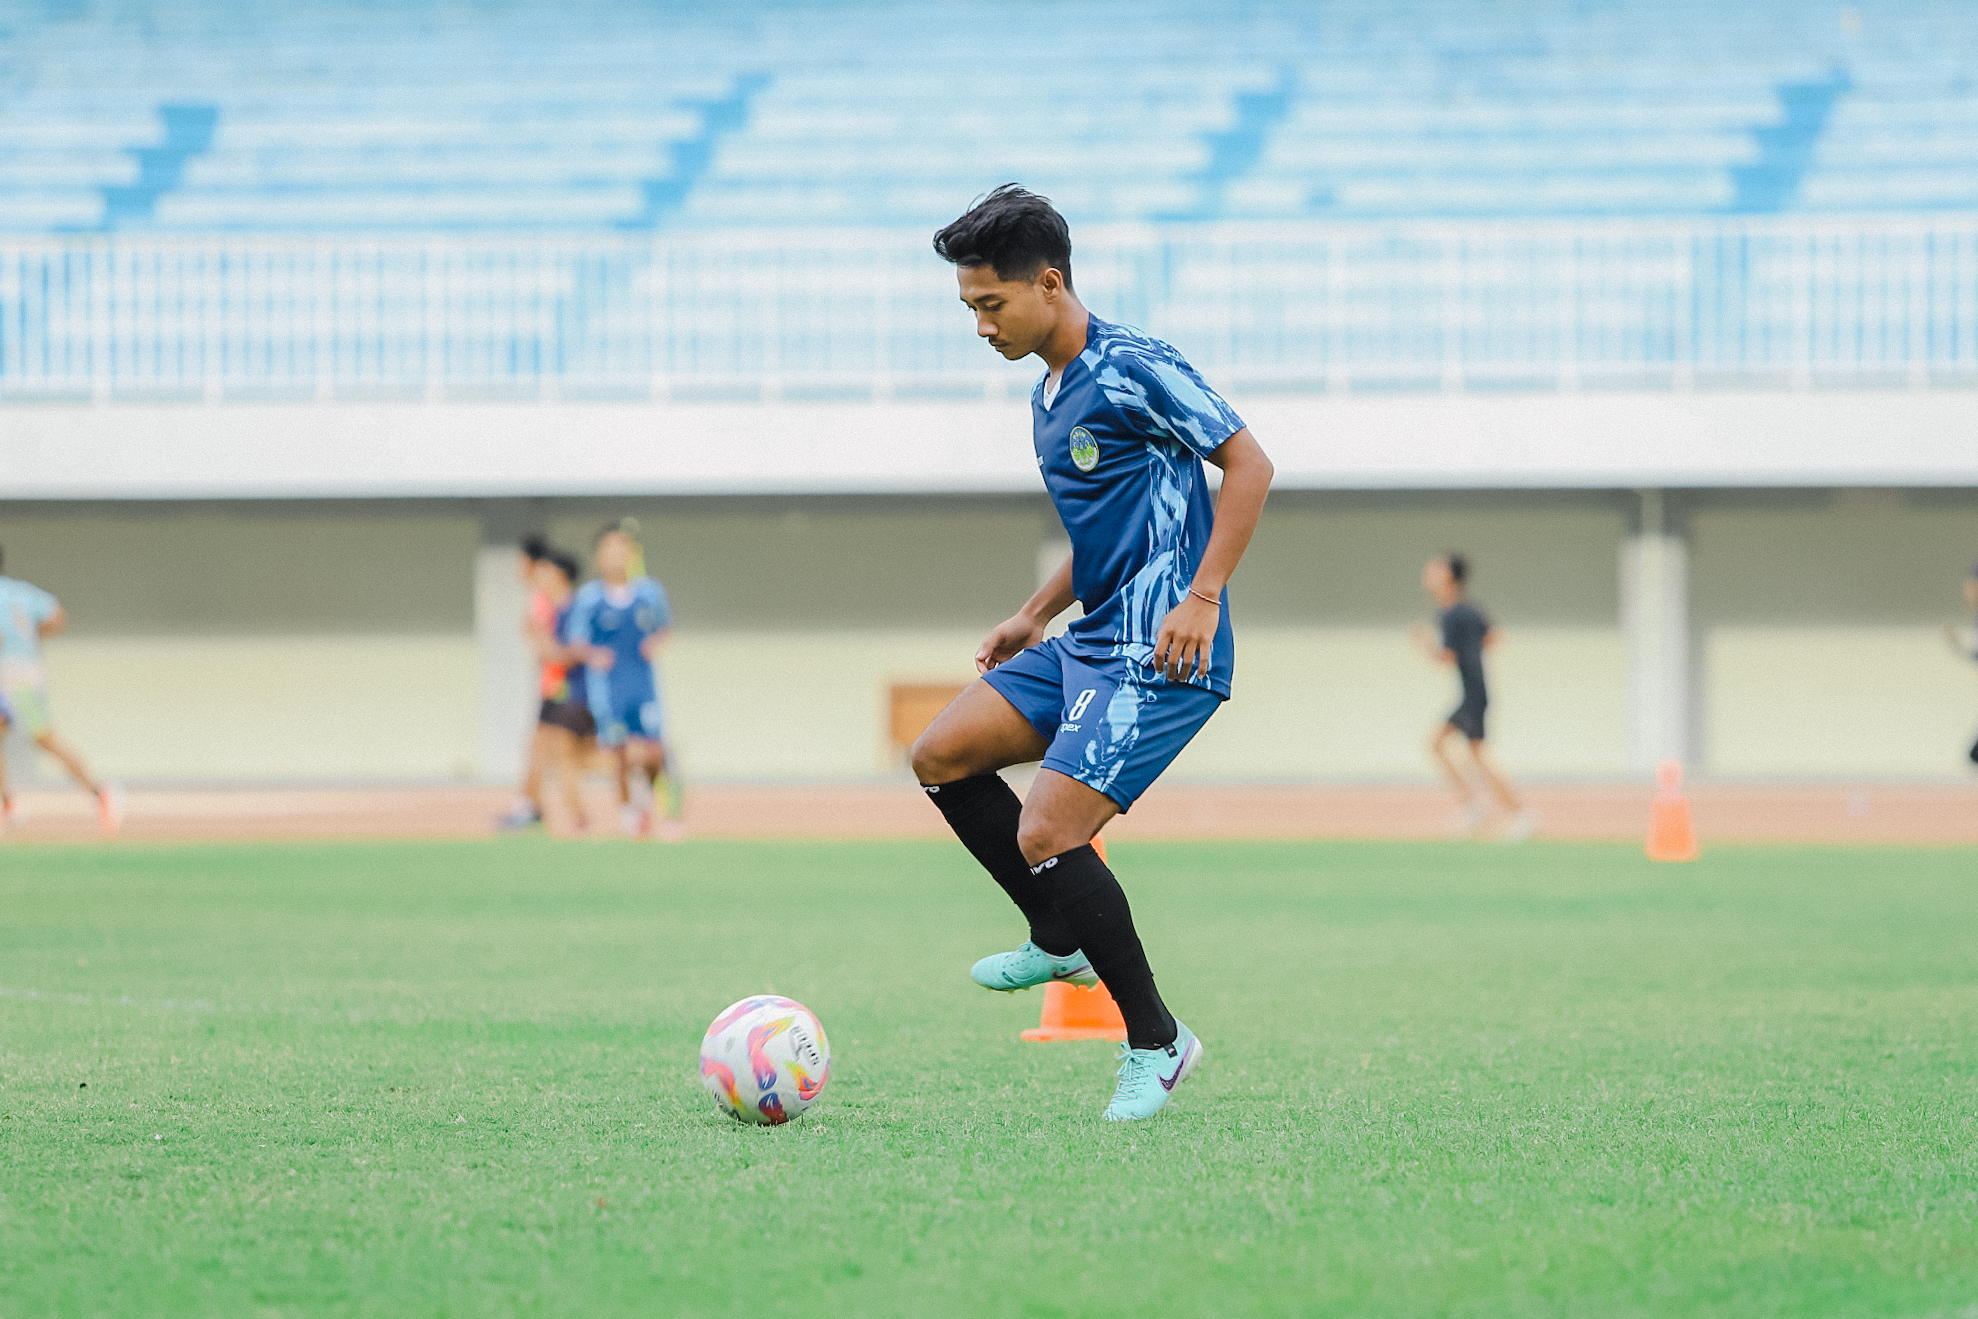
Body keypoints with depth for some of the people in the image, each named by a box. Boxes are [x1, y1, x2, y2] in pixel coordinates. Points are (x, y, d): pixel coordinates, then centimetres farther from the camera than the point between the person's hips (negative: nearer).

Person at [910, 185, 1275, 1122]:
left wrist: (1201, 598, -21)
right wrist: (1036, 615, 20)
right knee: (941, 756, 7)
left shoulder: (1132, 370, -14)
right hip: (1089, 646, 10)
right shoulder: (1049, 397, 16)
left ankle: (1155, 1043, -3)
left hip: (1159, 659, -10)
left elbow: (1248, 464, -15)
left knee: (1046, 834, -17)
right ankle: (1060, 939, 20)